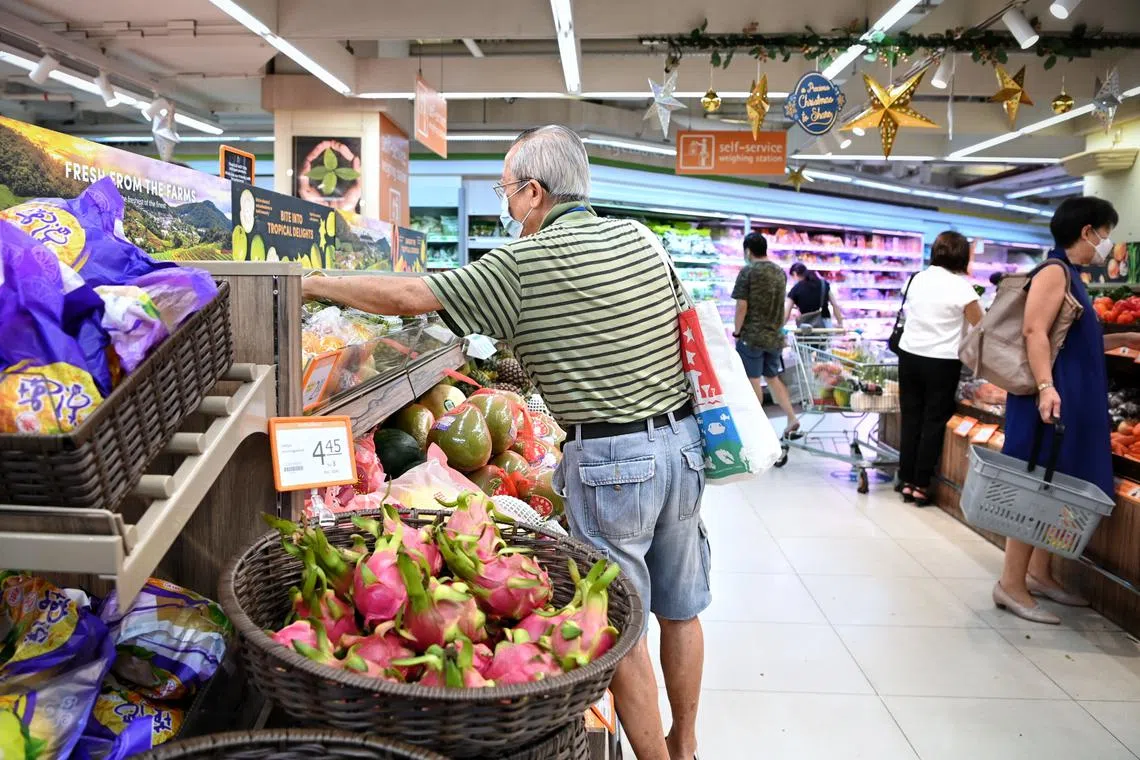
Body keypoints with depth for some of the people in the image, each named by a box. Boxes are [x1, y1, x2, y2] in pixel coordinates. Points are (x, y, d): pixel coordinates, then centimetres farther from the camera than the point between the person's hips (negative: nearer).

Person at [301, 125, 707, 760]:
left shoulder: (524, 264, -11)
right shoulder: (640, 238, 7)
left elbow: (408, 297, -10)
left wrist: (309, 284, 1)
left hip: (610, 457, -7)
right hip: (684, 437, 8)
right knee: (680, 606, 18)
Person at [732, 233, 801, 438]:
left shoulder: (747, 271, -11)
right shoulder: (780, 272, 9)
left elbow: (742, 306, -15)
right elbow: (780, 303, 16)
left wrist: (736, 332, -4)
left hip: (752, 336, -6)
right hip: (775, 336, 6)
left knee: (753, 380, 4)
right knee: (773, 378, 16)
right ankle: (792, 418, 6)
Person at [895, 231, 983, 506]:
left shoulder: (917, 279, 7)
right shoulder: (961, 286, -9)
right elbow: (981, 325, -2)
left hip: (909, 355, 5)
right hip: (941, 362, -5)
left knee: (910, 418, 10)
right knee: (934, 422, 4)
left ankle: (907, 481, 14)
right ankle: (921, 485, 8)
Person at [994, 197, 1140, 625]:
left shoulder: (1070, 276, 20)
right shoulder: (1055, 271, -10)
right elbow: (1035, 332, -23)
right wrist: (1046, 386, -33)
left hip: (1071, 401, 10)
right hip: (1052, 400, -10)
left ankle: (1039, 572, 24)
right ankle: (1011, 584, -2)